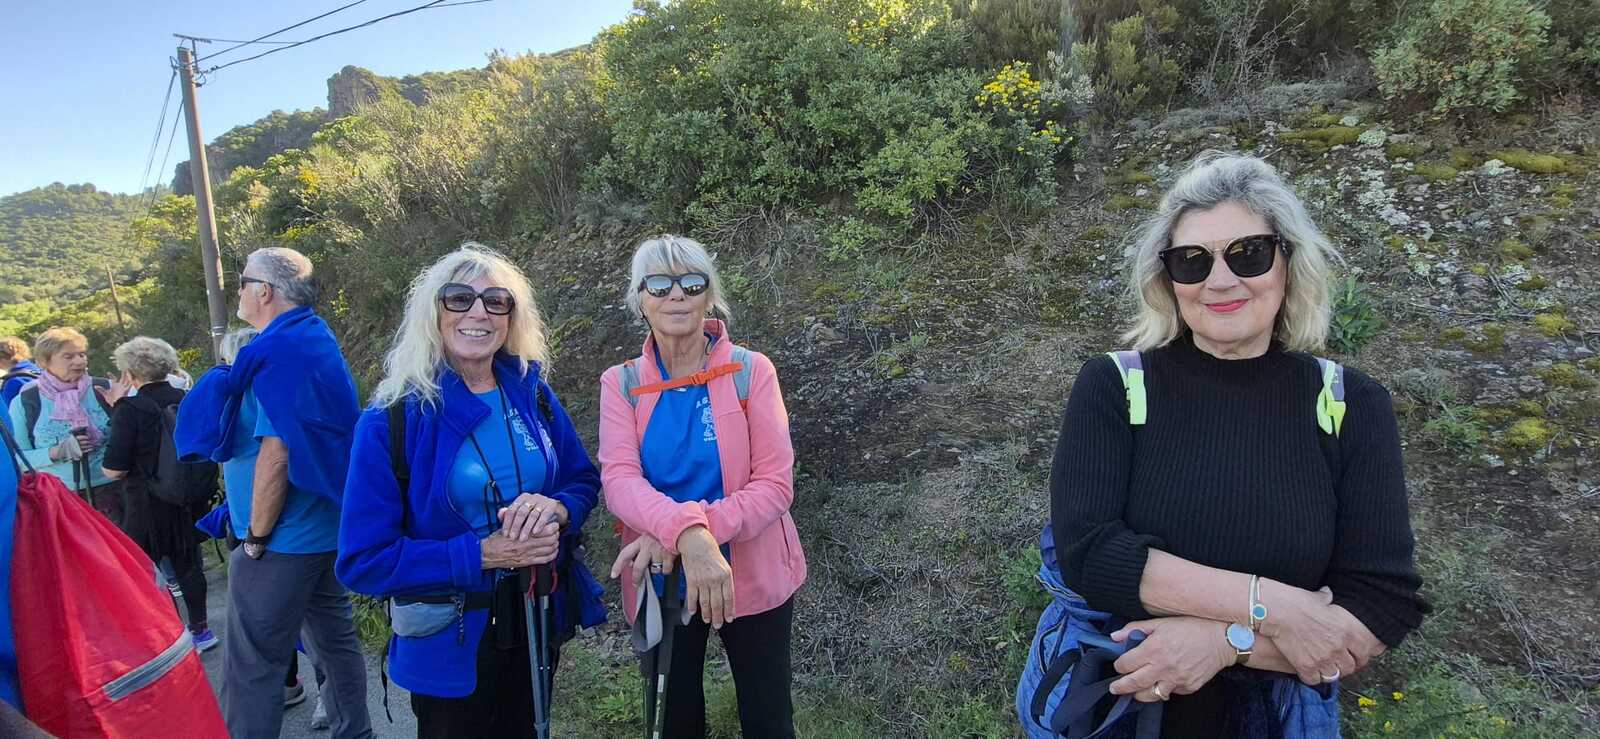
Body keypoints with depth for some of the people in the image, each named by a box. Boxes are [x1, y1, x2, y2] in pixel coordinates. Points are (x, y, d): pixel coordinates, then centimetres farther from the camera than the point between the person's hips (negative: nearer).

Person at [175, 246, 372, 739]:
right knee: (335, 640, 18)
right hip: (327, 528, 9)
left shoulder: (278, 351, -17)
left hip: (284, 539, -9)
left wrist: (256, 536, -15)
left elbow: (276, 453, -23)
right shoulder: (316, 341, 11)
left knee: (250, 667, 0)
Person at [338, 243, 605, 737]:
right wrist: (483, 554, -25)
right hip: (450, 643, -4)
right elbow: (363, 560, -16)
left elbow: (585, 482, 5)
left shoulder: (532, 394, -5)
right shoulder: (393, 418, -16)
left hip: (539, 623, 4)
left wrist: (556, 510, -19)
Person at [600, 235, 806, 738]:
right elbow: (619, 480, -19)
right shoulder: (621, 383, -5)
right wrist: (686, 532, -40)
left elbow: (775, 484, -17)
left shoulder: (751, 371, -11)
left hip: (752, 577, -1)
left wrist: (674, 535, -28)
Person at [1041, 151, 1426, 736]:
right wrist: (1267, 606, -26)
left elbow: (1386, 607, -13)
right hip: (1120, 692, 0)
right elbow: (1085, 550, -23)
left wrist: (1225, 642, -25)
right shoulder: (1113, 387, -13)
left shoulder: (1352, 406, -9)